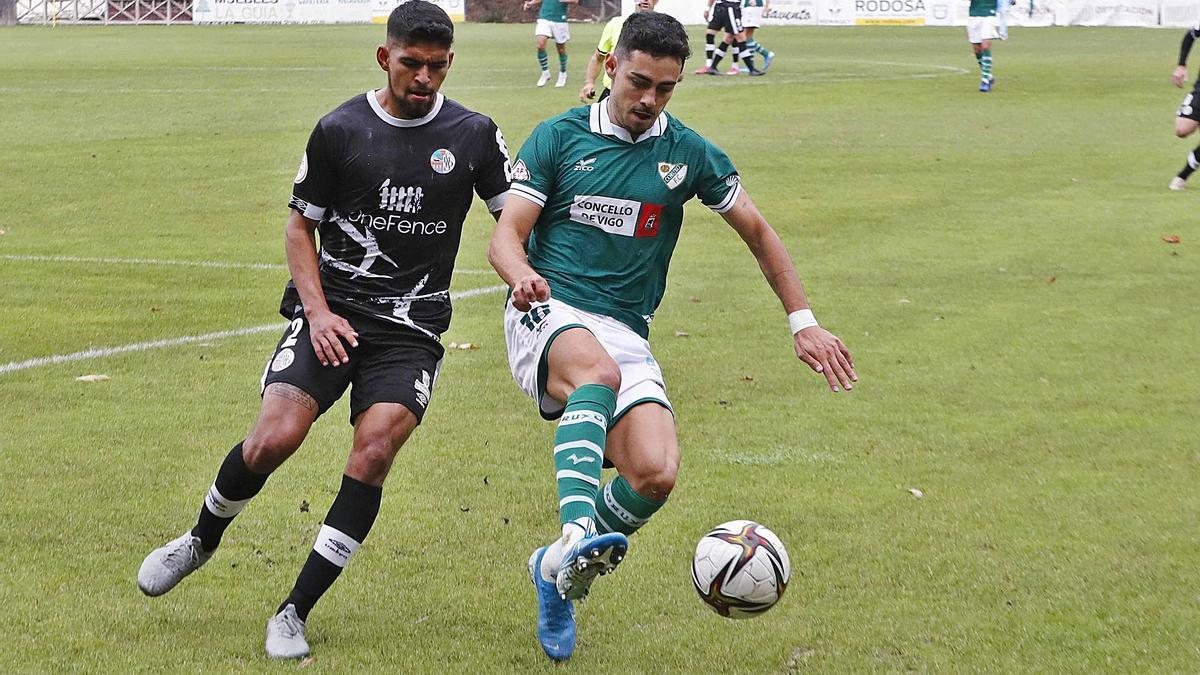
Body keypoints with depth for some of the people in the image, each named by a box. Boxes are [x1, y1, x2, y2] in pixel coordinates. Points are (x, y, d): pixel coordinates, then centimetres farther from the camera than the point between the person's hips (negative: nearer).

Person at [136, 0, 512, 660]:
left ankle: (294, 613, -7)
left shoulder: (474, 135, 3)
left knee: (374, 451, -19)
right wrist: (317, 309, -5)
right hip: (332, 311, 0)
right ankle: (202, 540, 16)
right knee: (273, 439, -17)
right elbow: (301, 223, 9)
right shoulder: (339, 130, 1)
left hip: (412, 324, 0)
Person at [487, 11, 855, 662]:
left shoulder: (688, 153, 8)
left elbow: (757, 230, 17)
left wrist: (803, 321, 10)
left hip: (626, 332, 3)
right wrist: (520, 273, -27)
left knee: (655, 475, -20)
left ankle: (560, 570, 7)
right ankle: (576, 534, -55)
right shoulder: (559, 137, 2)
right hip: (549, 315, -3)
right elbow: (507, 233, -3)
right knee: (599, 369, -39)